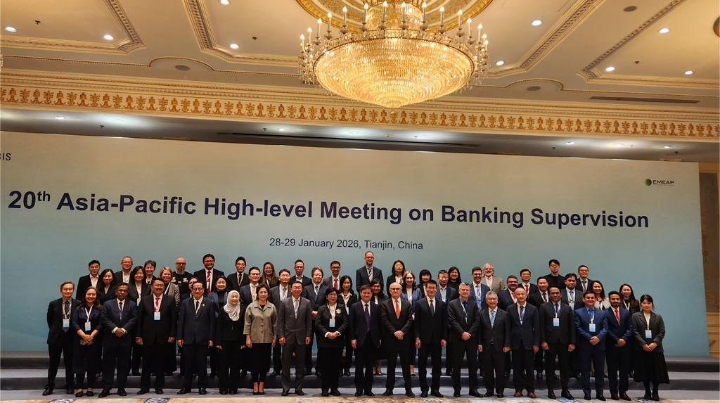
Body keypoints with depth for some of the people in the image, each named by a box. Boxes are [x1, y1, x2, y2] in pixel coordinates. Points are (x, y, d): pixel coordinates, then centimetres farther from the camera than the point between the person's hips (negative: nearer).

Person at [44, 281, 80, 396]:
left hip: (71, 337, -1)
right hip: (56, 337, 1)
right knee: (53, 363, 8)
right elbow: (49, 320, 8)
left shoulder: (78, 304, -5)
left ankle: (69, 386, 19)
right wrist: (54, 330, 8)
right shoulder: (53, 304, -1)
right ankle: (49, 386, 19)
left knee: (69, 363, 8)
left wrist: (76, 333, 1)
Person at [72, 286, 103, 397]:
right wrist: (84, 335, -16)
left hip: (94, 341, -1)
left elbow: (100, 324, -5)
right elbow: (74, 323, -3)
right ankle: (79, 388, 8)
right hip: (80, 340, 1)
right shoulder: (78, 309, 6)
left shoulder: (100, 309, 2)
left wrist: (91, 336, -18)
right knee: (79, 363, 1)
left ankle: (90, 388, 10)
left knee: (92, 363, 2)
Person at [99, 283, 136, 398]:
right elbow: (105, 319, -3)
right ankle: (106, 388, 8)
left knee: (124, 364, 5)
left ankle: (121, 388, 12)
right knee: (108, 364, 2)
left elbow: (133, 319, -2)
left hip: (126, 338, 0)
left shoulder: (132, 305, 8)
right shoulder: (107, 304, 7)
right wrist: (115, 329, -15)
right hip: (110, 338, 0)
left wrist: (124, 329, -15)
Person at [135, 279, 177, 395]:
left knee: (161, 363, 7)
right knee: (146, 363, 7)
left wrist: (172, 335, -6)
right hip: (148, 336, 1)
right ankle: (144, 387, 18)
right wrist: (138, 335, -3)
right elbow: (139, 319, 3)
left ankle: (159, 387, 17)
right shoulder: (144, 300, 5)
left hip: (163, 337, -1)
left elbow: (174, 319, 0)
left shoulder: (170, 301, 2)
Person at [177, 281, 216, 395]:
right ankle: (186, 386, 18)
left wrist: (211, 338, -5)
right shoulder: (185, 303, 7)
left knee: (202, 364, 5)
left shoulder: (209, 303, 1)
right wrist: (179, 337, 0)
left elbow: (212, 322, 0)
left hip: (202, 339, -1)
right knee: (188, 364, 7)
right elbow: (181, 321, 6)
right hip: (188, 338, 1)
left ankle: (202, 387, 15)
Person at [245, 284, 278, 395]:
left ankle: (262, 384, 16)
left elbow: (275, 323, 7)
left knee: (265, 362, 5)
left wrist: (275, 337, 4)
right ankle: (255, 384, 15)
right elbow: (247, 323, 0)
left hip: (267, 339, 1)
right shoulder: (251, 307, -1)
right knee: (254, 362, 3)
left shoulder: (272, 307, 2)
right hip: (254, 339, -1)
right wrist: (247, 337, -4)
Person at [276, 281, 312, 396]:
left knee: (300, 364, 6)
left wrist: (308, 335, -2)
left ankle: (298, 388, 15)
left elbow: (309, 321, 4)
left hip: (301, 337, 1)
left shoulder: (307, 303, 3)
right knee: (286, 364, 4)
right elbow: (280, 321, 0)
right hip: (287, 336, -1)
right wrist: (281, 336, -7)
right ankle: (286, 388, 13)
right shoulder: (284, 303, 1)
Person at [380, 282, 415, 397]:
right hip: (390, 339, -1)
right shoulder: (384, 304, 3)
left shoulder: (407, 304, 8)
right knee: (391, 365, 7)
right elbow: (385, 321, -6)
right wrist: (394, 332, -16)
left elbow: (410, 320, -1)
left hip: (405, 338, 1)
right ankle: (389, 388, 14)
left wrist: (402, 331, -16)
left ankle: (408, 389, 11)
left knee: (406, 365, 4)